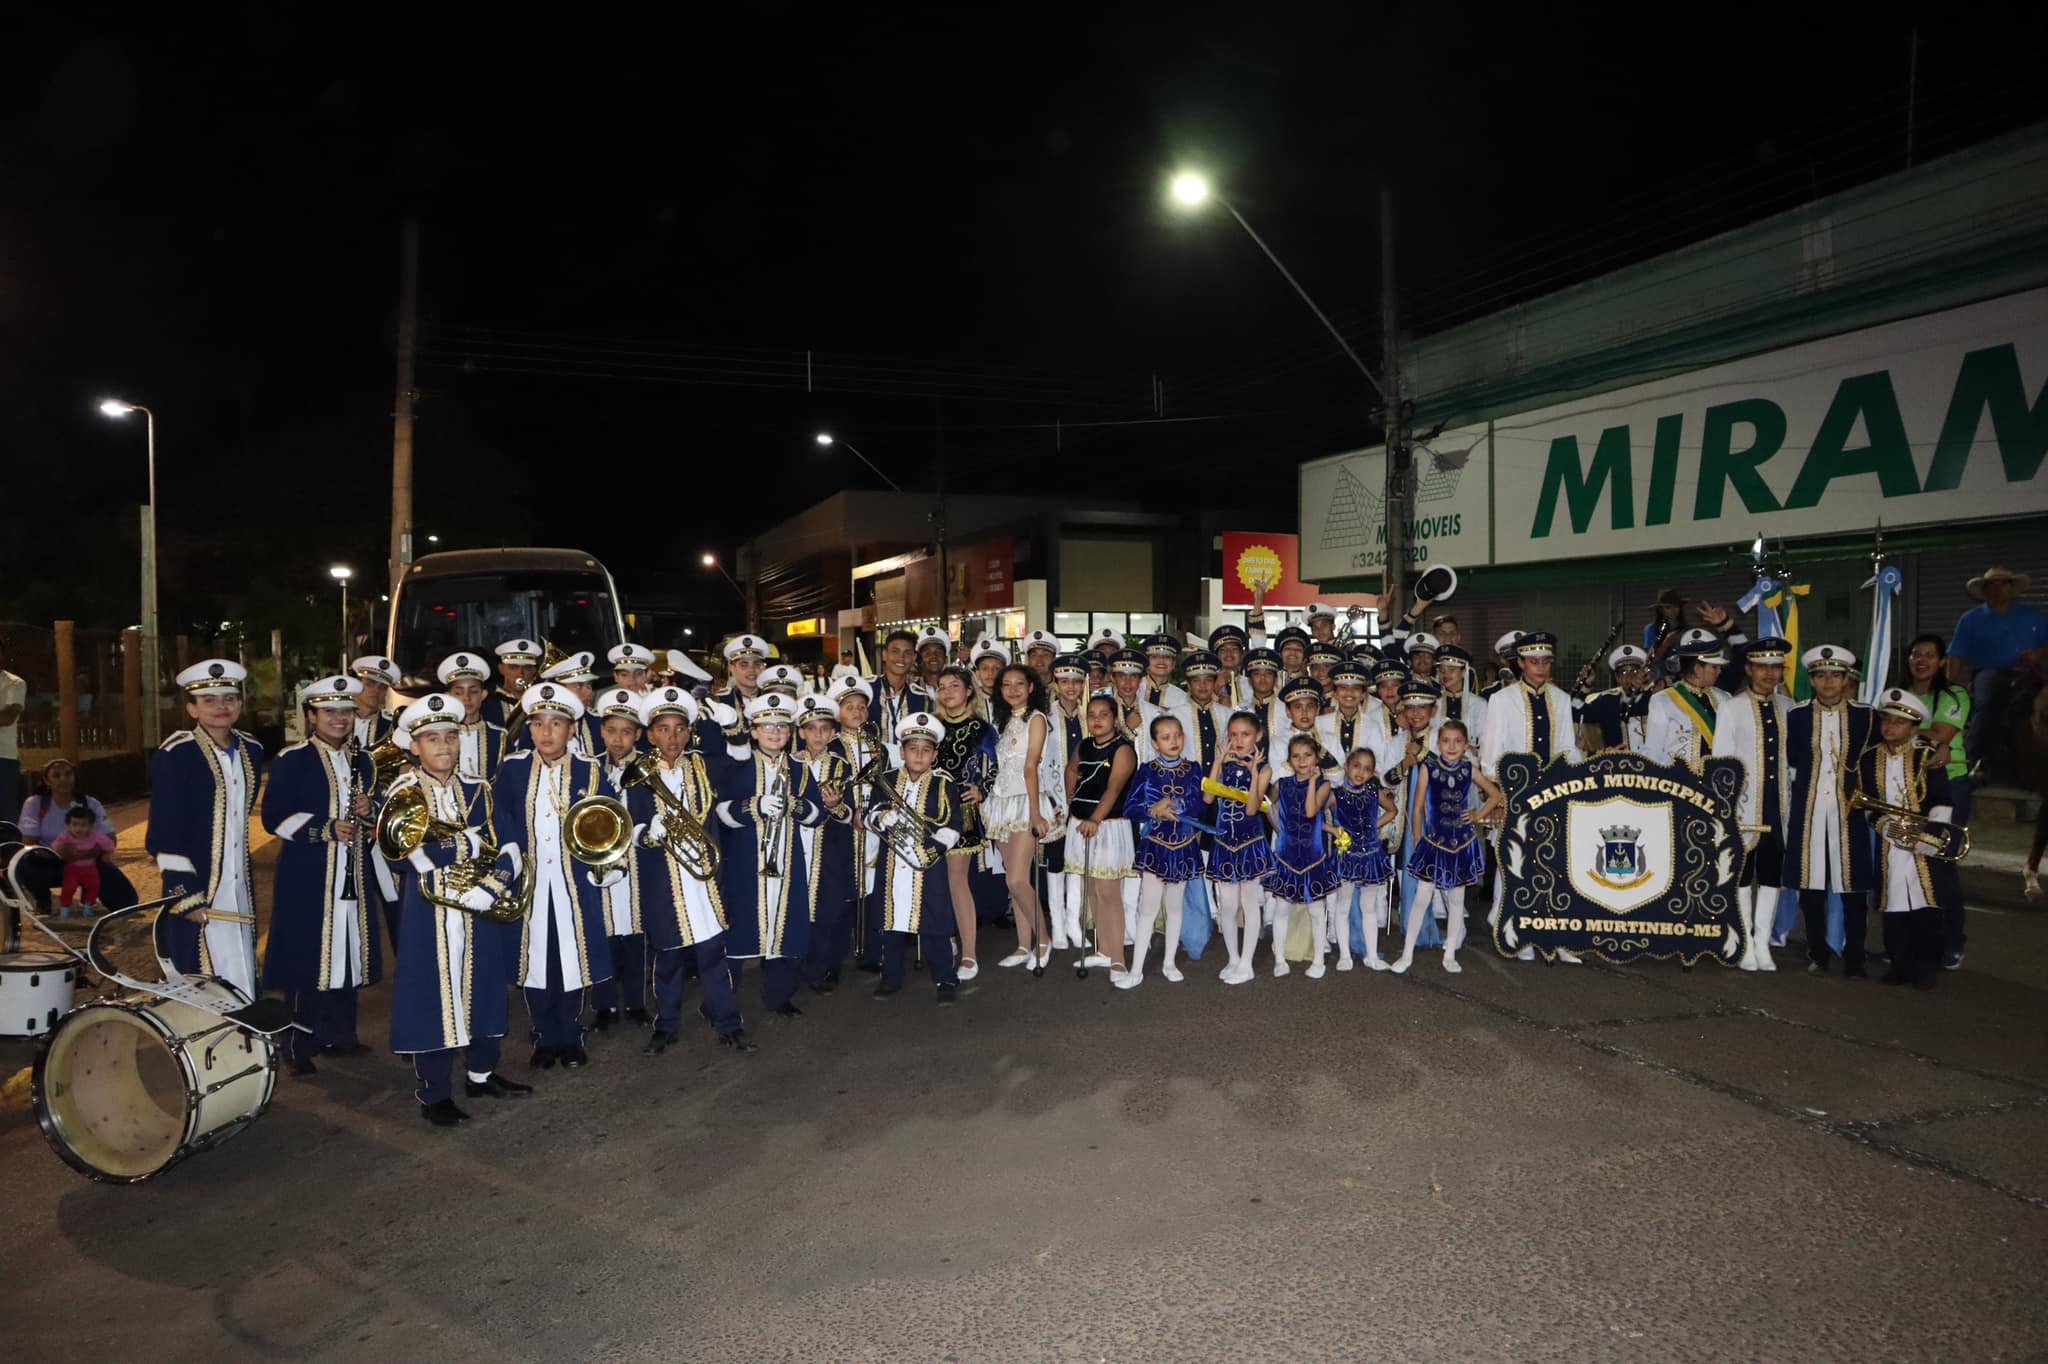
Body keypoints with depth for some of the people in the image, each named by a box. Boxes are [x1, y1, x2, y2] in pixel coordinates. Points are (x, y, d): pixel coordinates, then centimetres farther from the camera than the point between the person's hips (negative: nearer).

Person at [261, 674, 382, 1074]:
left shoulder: (361, 760, 15)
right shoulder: (291, 760, -4)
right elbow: (274, 817, -9)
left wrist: (366, 813, 0)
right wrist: (324, 829, -20)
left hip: (351, 876, 6)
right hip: (307, 878, -6)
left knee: (348, 957, 10)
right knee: (307, 962, -2)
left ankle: (340, 1034, 24)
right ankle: (300, 1045, 10)